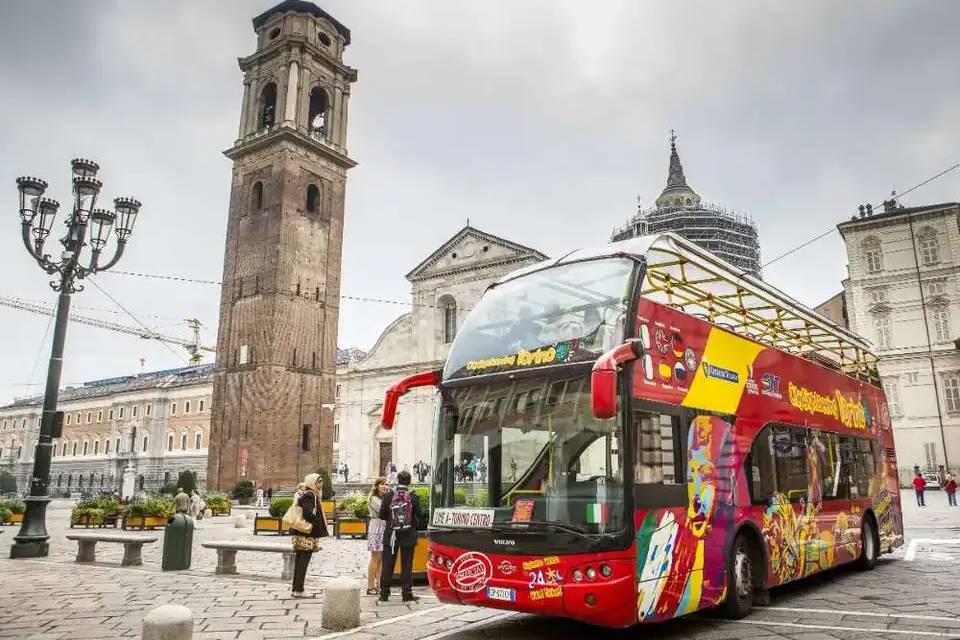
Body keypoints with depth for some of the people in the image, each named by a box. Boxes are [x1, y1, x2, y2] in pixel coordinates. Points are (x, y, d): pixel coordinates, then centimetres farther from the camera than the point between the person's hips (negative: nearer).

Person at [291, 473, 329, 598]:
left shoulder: (305, 494, 16)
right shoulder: (310, 495, -14)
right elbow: (308, 513, -25)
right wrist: (319, 525, -16)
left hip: (300, 534, 10)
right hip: (308, 534, -10)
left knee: (299, 562, 13)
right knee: (303, 562, -5)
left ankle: (295, 588, 18)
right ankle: (299, 590, -2)